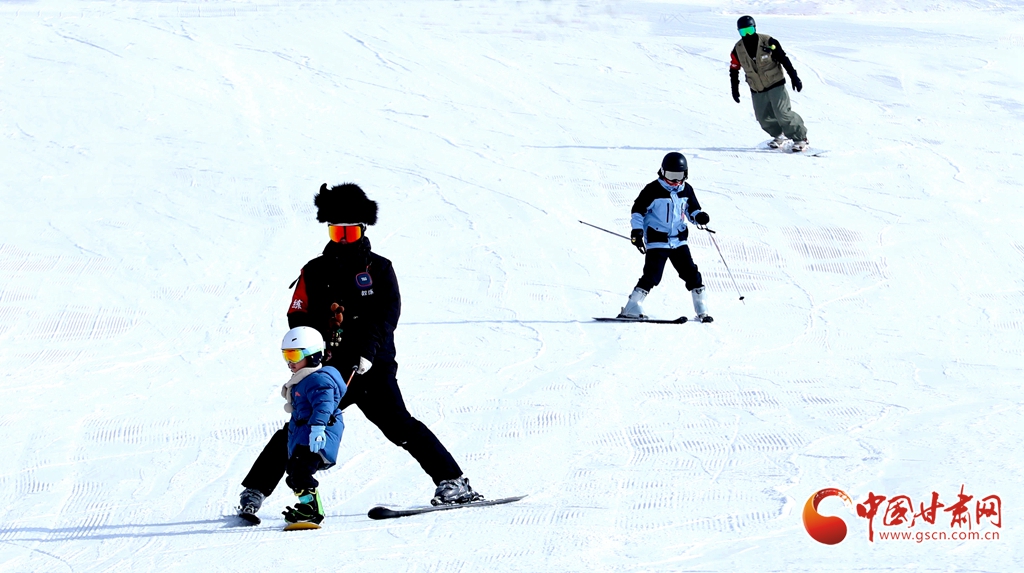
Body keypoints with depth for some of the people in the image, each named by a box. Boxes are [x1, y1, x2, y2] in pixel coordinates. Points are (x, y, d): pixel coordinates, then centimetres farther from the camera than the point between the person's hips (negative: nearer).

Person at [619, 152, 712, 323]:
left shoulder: (686, 190, 8)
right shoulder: (653, 189, -8)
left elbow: (692, 210, 20)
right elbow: (638, 210, -5)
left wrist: (699, 216, -3)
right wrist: (637, 230, -15)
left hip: (679, 241, 5)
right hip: (657, 241, -5)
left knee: (691, 274, 2)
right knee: (652, 276, -13)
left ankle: (702, 311, 11)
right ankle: (631, 309, -8)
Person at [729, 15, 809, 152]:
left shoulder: (768, 43, -14)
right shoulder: (738, 50, -5)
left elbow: (784, 60, -8)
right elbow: (734, 69, 10)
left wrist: (794, 77, -10)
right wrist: (735, 88, 11)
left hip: (775, 85, -4)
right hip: (757, 90, 4)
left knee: (783, 114, -15)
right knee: (764, 118, 5)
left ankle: (800, 138, -2)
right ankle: (779, 135, 33)